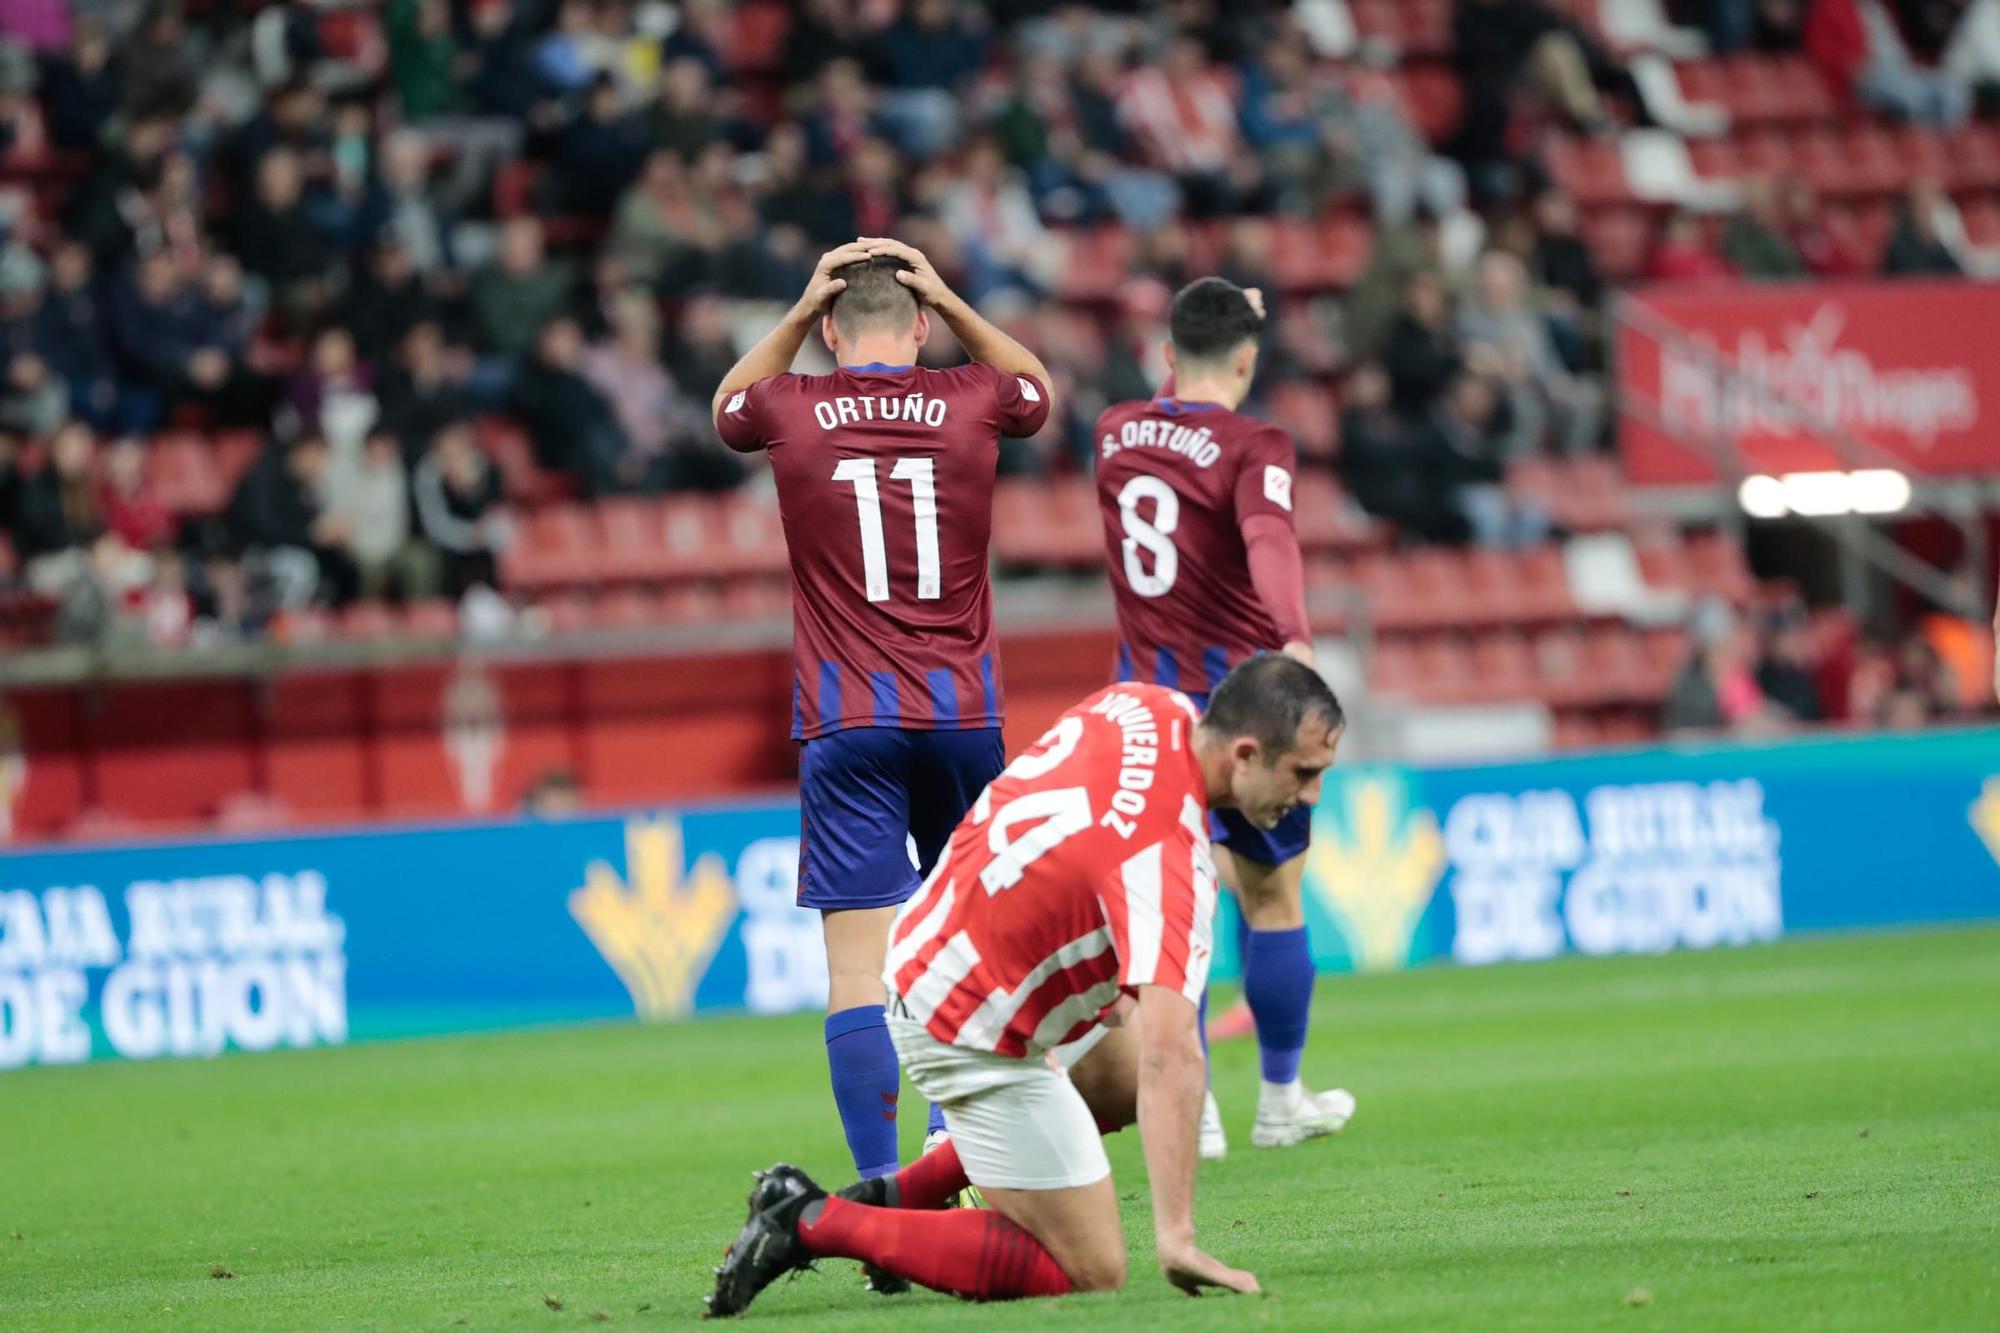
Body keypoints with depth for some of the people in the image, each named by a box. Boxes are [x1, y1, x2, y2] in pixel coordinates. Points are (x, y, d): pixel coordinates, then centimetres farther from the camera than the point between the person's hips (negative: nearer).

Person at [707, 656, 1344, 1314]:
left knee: (1128, 1081, 30)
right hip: (972, 1033, -10)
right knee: (1090, 1273, -6)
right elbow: (1170, 1053, -41)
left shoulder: (1154, 708, -8)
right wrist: (1176, 1238, -45)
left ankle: (896, 1192, 24)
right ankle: (812, 1224, -5)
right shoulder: (1168, 859, -33)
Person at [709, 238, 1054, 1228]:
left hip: (848, 726, -2)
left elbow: (728, 404, 25)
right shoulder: (971, 403, 1)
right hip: (963, 713, 2)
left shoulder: (791, 411, -1)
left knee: (859, 966, -7)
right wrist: (950, 302, 19)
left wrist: (800, 310, 17)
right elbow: (1036, 385, 27)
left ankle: (884, 1191, -17)